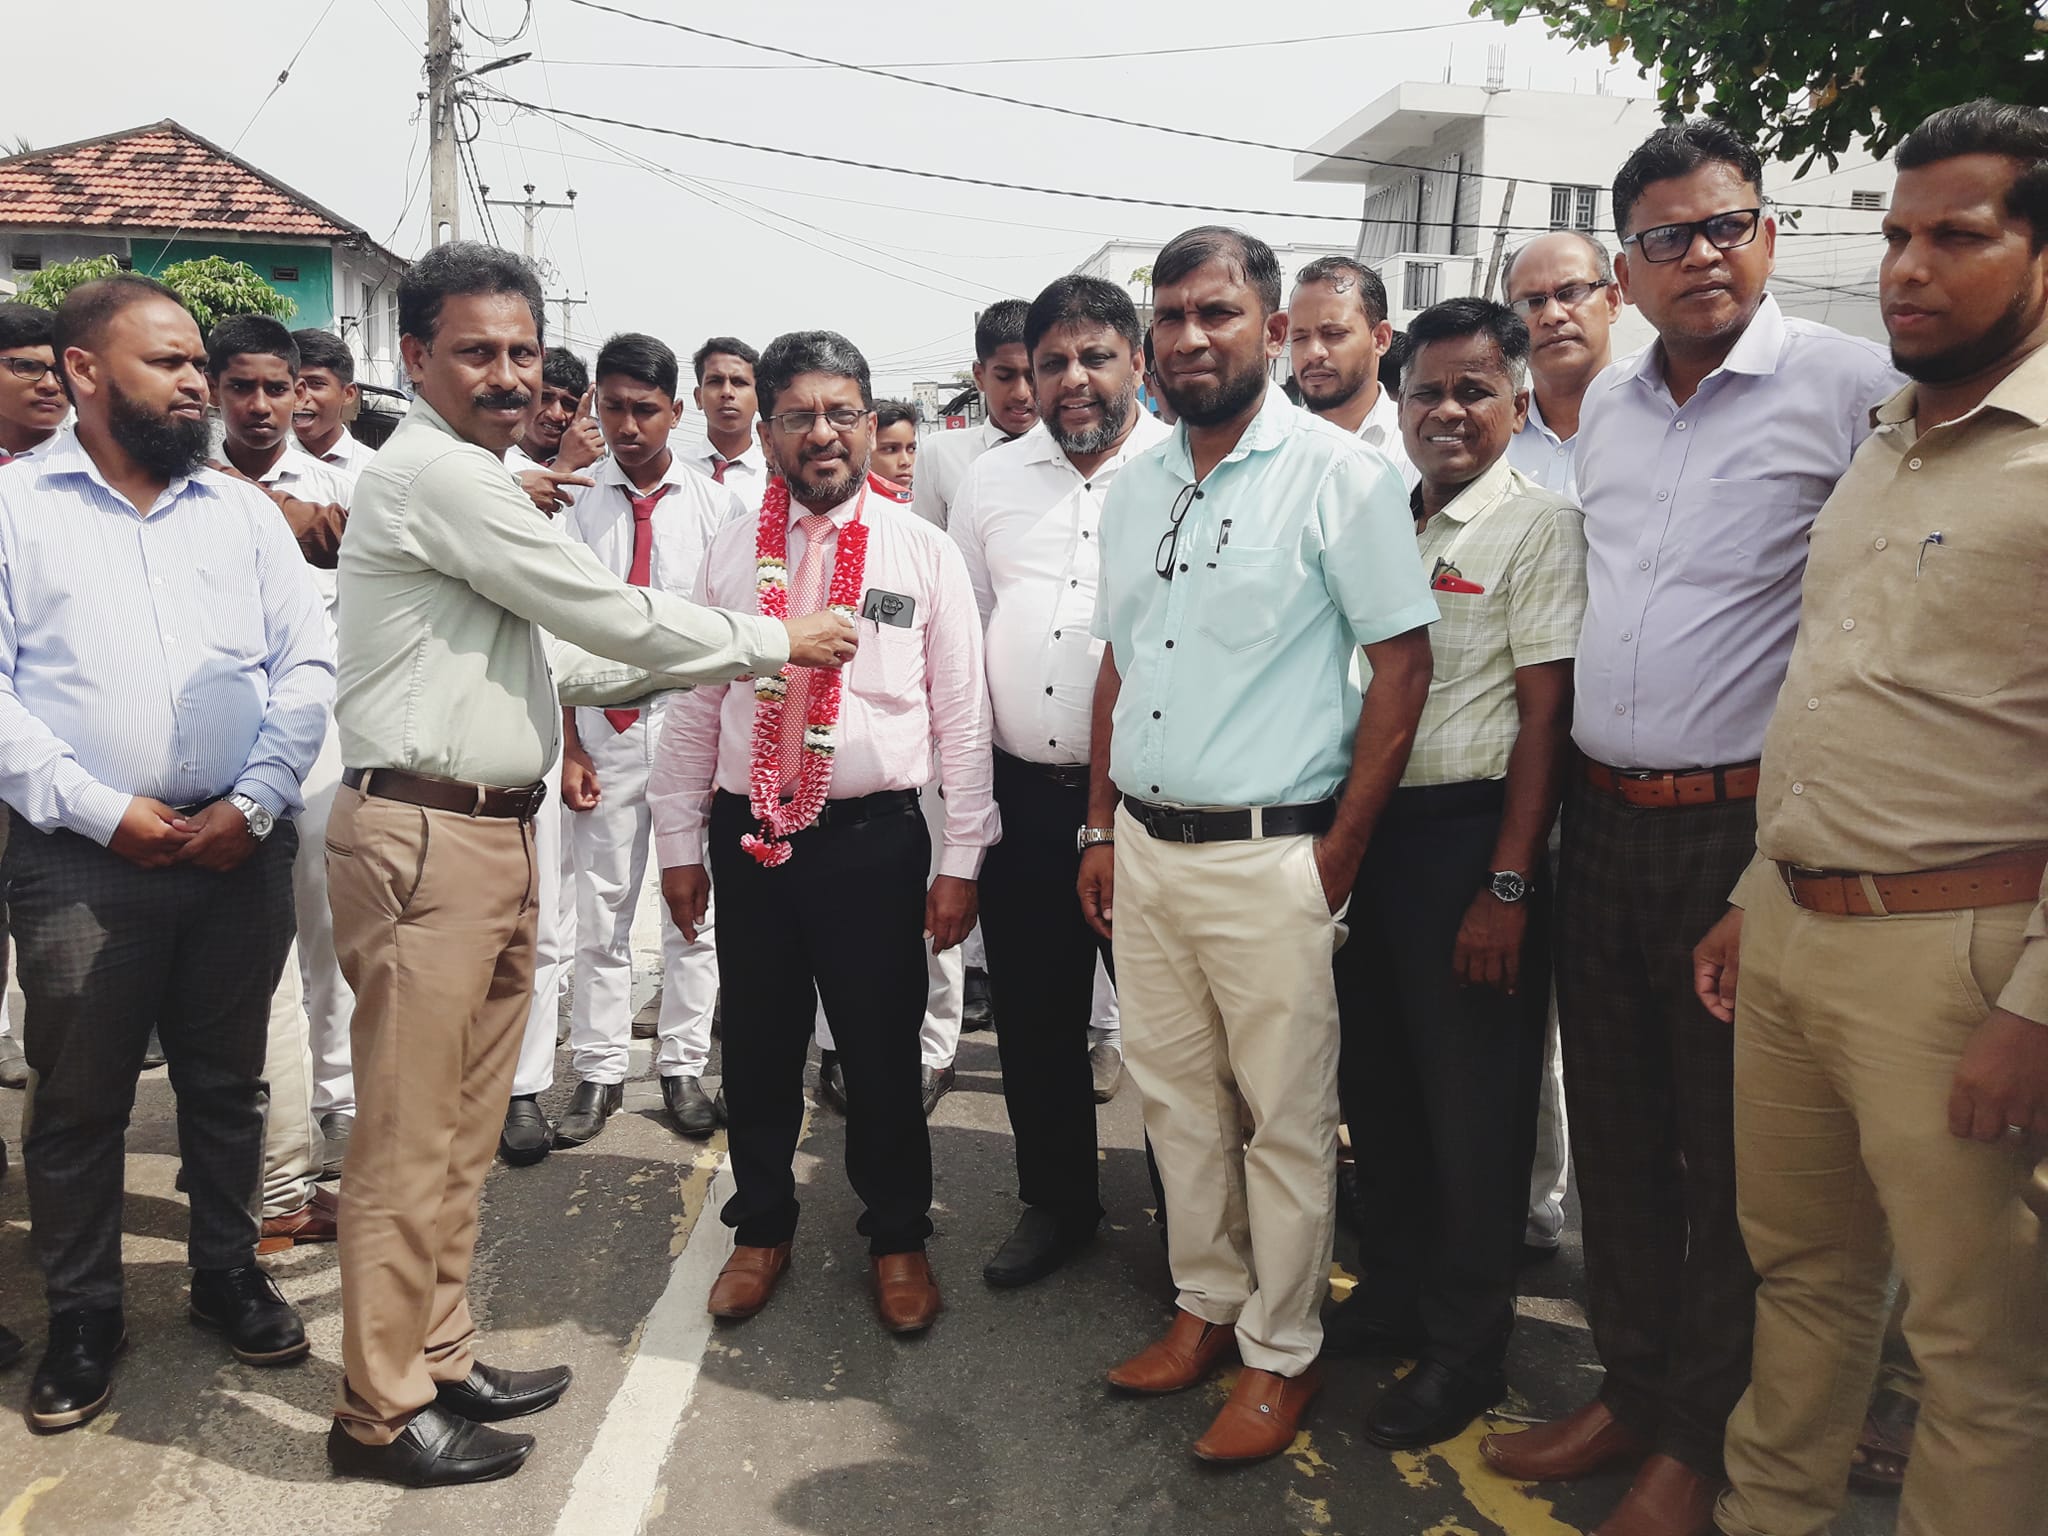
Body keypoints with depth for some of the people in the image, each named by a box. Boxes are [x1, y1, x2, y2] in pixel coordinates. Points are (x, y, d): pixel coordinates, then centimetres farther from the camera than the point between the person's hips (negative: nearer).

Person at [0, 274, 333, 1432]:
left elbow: (308, 666, 4)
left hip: (242, 848, 3)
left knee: (228, 1081, 13)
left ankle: (229, 1272, 30)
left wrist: (254, 805, -7)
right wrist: (104, 812, -12)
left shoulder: (244, 511, 9)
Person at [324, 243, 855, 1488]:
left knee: (463, 1128, 16)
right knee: (410, 1139, 1)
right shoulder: (441, 476, -13)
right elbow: (613, 618, -14)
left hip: (491, 832, 10)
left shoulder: (468, 479, 19)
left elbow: (531, 658, 23)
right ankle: (385, 1411, 16)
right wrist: (774, 640, -4)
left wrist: (646, 670, 15)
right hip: (428, 836, -10)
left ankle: (440, 1361, 30)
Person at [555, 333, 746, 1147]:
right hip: (604, 723, 1)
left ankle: (683, 1069, 22)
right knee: (601, 910, 8)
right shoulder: (578, 506, 1)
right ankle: (598, 1074, 21)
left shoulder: (715, 504, 0)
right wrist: (571, 746, -2)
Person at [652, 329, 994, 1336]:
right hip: (747, 834, 2)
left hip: (874, 837, -2)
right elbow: (696, 704, 9)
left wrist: (962, 859, -4)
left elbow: (961, 714, -1)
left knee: (883, 1053, 10)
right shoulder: (732, 550, 5)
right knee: (757, 1046, 14)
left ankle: (897, 1237, 32)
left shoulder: (924, 552, -1)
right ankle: (761, 1228, 37)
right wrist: (680, 843, 8)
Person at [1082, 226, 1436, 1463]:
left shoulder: (1341, 475, -8)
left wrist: (1339, 853, -12)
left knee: (1286, 1120, 6)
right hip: (1143, 850, 6)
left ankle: (1282, 1353, 24)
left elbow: (1403, 665, -10)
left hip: (1268, 857, -6)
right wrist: (1102, 827, 12)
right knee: (1176, 1095, 17)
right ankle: (1207, 1308, 35)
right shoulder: (1137, 487, 11)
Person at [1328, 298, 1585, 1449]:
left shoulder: (1538, 523, -7)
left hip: (1469, 834, -6)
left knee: (1473, 1104, 5)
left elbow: (1546, 714, -12)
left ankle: (1466, 1350, 23)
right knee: (1380, 1080, 16)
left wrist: (1507, 887, -16)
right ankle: (1393, 1296, 36)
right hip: (1372, 825, 6)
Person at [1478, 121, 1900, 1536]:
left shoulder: (1851, 388, -8)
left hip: (1747, 827, -6)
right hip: (1603, 823, 6)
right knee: (1615, 1136, 16)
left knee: (1732, 1157, 8)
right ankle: (1630, 1390, 35)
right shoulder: (1603, 409, 11)